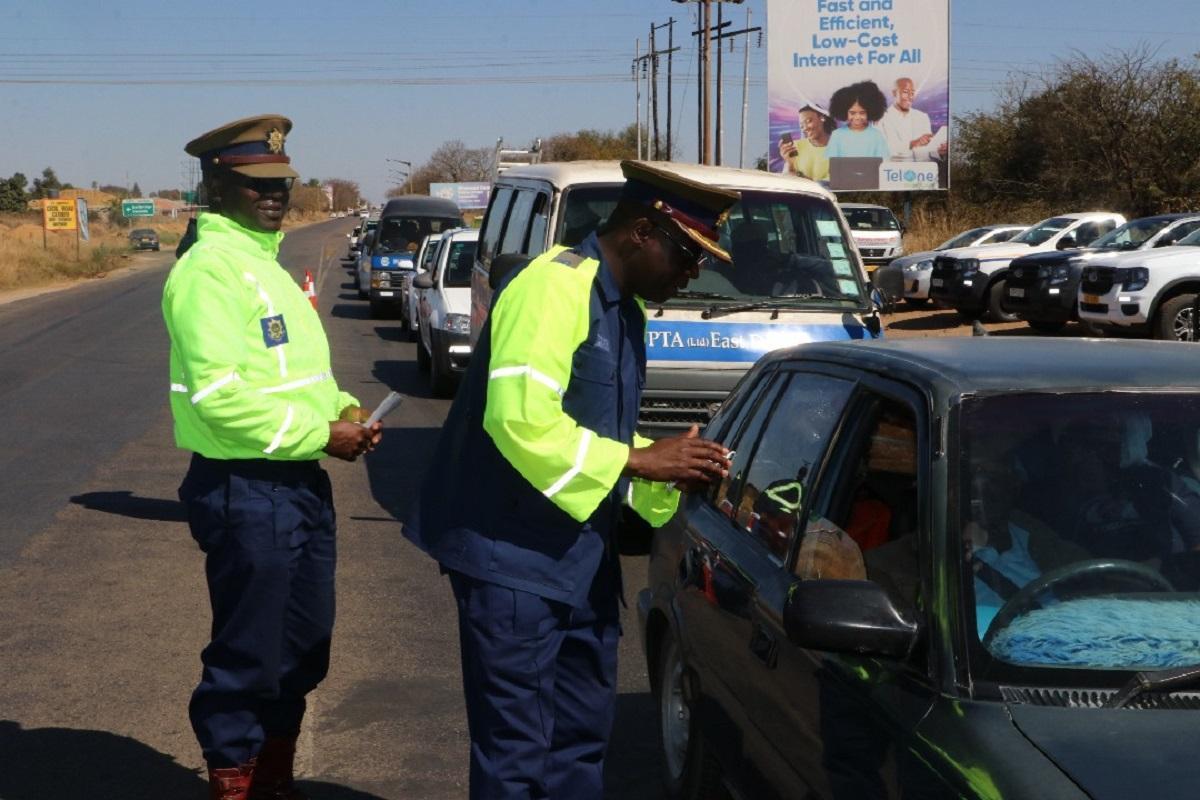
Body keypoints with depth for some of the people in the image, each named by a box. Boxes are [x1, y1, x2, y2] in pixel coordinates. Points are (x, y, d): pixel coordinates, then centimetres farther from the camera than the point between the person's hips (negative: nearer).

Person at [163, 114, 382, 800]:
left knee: (302, 652, 19)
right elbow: (219, 394, -25)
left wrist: (342, 410, 4)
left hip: (299, 484, 10)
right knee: (248, 658, 1)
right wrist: (319, 434, -19)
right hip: (246, 492, -10)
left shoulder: (265, 262, 15)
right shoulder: (210, 268, -16)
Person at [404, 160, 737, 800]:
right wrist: (640, 459, -18)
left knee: (581, 742, 16)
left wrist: (673, 471, 0)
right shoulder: (554, 286, -16)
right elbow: (521, 422, -26)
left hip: (581, 559, 10)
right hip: (515, 558, -10)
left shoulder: (625, 307, 14)